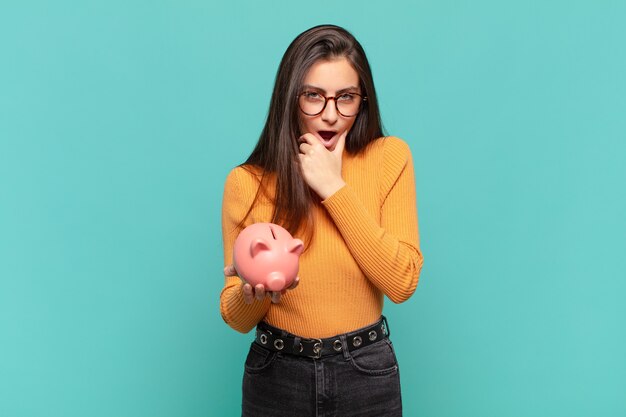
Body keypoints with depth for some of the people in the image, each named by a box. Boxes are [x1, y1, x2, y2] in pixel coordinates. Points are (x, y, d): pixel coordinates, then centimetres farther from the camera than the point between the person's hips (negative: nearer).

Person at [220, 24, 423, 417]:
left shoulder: (390, 158, -9)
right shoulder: (247, 182, -9)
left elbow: (402, 282, -16)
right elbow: (237, 318, -5)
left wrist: (335, 188, -19)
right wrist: (251, 292, -27)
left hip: (367, 374, 0)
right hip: (275, 377, 0)